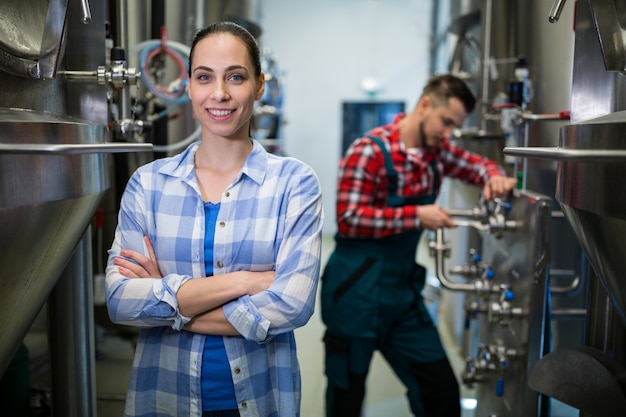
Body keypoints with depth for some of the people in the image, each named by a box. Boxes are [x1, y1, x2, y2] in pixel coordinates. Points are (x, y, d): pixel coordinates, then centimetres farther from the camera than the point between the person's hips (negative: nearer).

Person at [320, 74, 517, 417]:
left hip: (404, 290, 7)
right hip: (357, 292, -6)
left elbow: (476, 165, 21)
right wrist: (417, 216, -23)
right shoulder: (370, 151, -16)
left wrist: (494, 177, -3)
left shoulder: (436, 152, 6)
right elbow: (348, 220, -21)